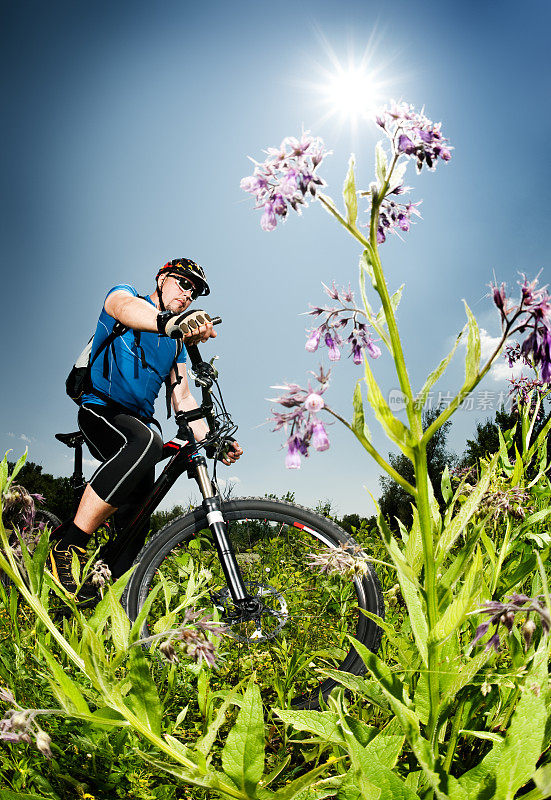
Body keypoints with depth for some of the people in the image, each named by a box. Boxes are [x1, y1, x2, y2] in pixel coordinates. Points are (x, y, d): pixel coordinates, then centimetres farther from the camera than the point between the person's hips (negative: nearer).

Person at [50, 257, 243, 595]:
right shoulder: (124, 293, 4)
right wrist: (169, 321, -47)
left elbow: (183, 398, 12)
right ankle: (68, 548, -32)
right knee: (146, 441, -38)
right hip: (101, 411, -7)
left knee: (136, 519, -1)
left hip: (139, 422, 7)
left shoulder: (177, 345, 20)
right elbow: (126, 308, -23)